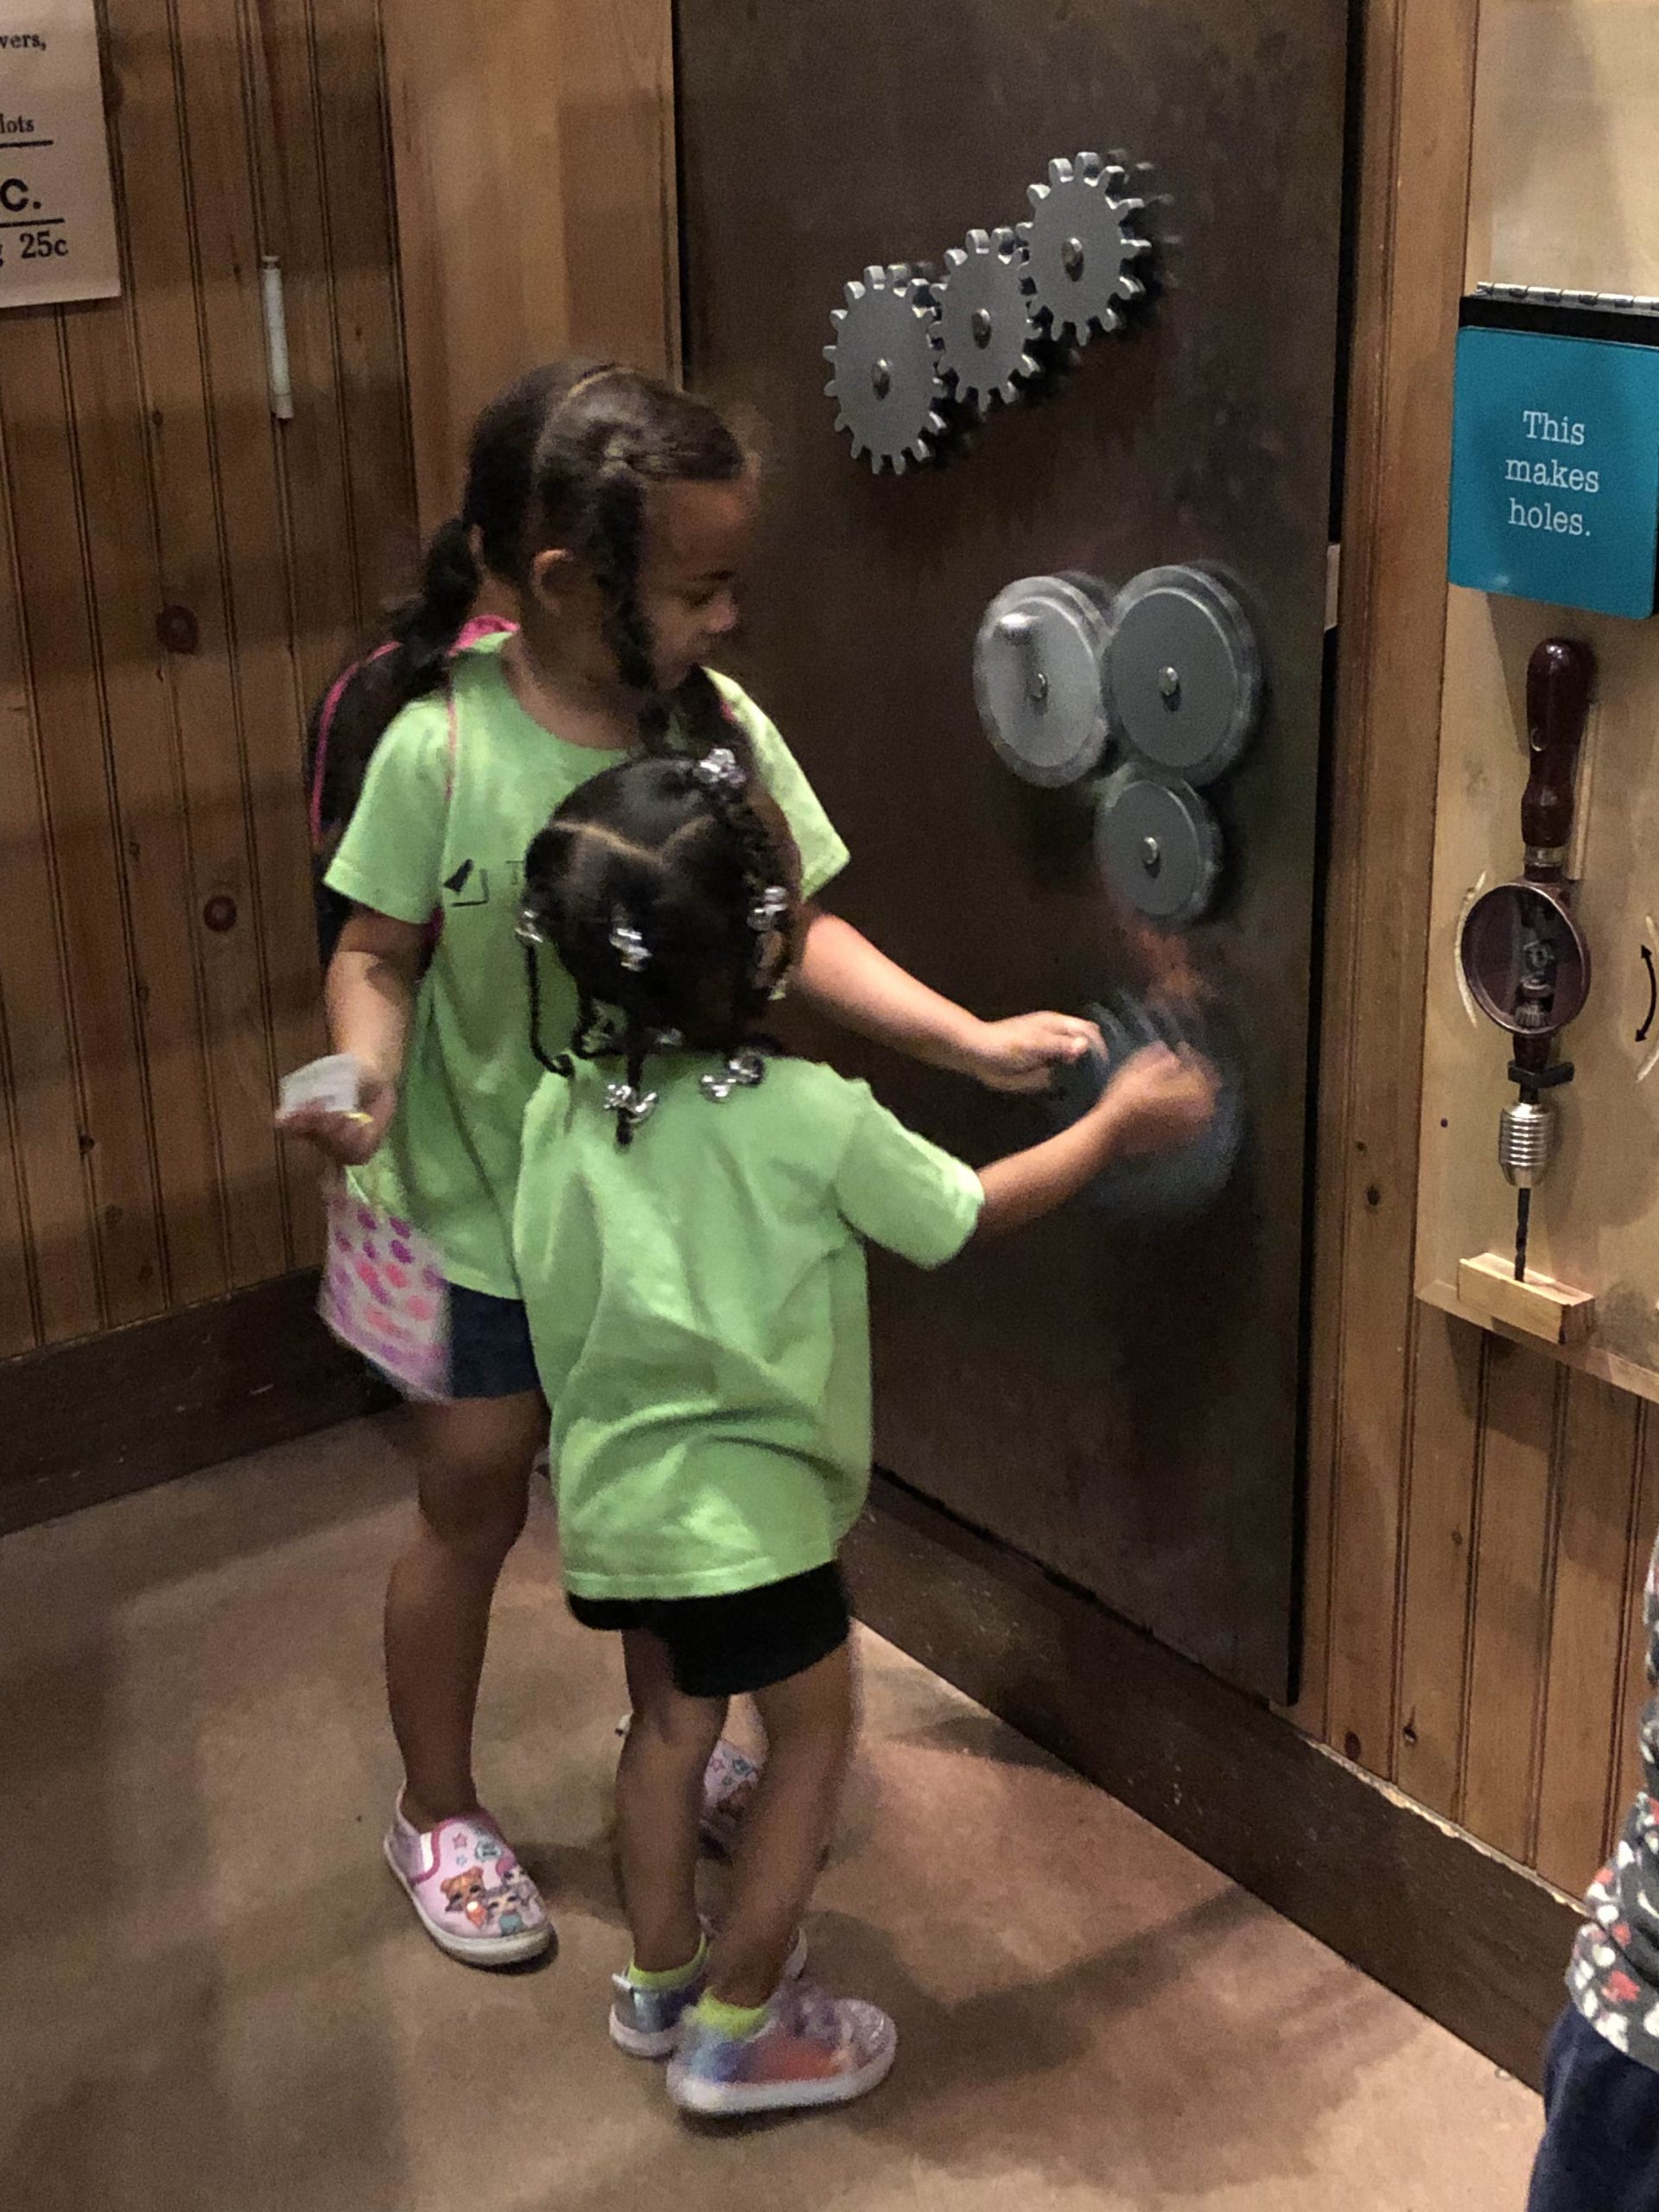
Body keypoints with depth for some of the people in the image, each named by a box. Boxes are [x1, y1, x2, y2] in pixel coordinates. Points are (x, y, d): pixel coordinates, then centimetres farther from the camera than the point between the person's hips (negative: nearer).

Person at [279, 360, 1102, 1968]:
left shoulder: (724, 733, -12)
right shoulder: (439, 746, -21)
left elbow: (796, 931, -5)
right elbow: (379, 952, -12)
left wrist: (973, 1040, -12)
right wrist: (366, 1085, -31)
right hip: (483, 1207, -3)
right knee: (473, 1506, 11)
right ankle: (439, 1815, 33)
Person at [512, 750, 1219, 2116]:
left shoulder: (564, 1104, -8)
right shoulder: (814, 1121, -22)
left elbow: (552, 1296, 3)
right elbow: (973, 1215, -6)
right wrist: (1120, 1123, 7)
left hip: (612, 1501, 6)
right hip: (745, 1514, -6)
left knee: (669, 1723, 25)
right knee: (813, 1740, 15)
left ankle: (660, 1980, 41)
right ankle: (737, 2029, 23)